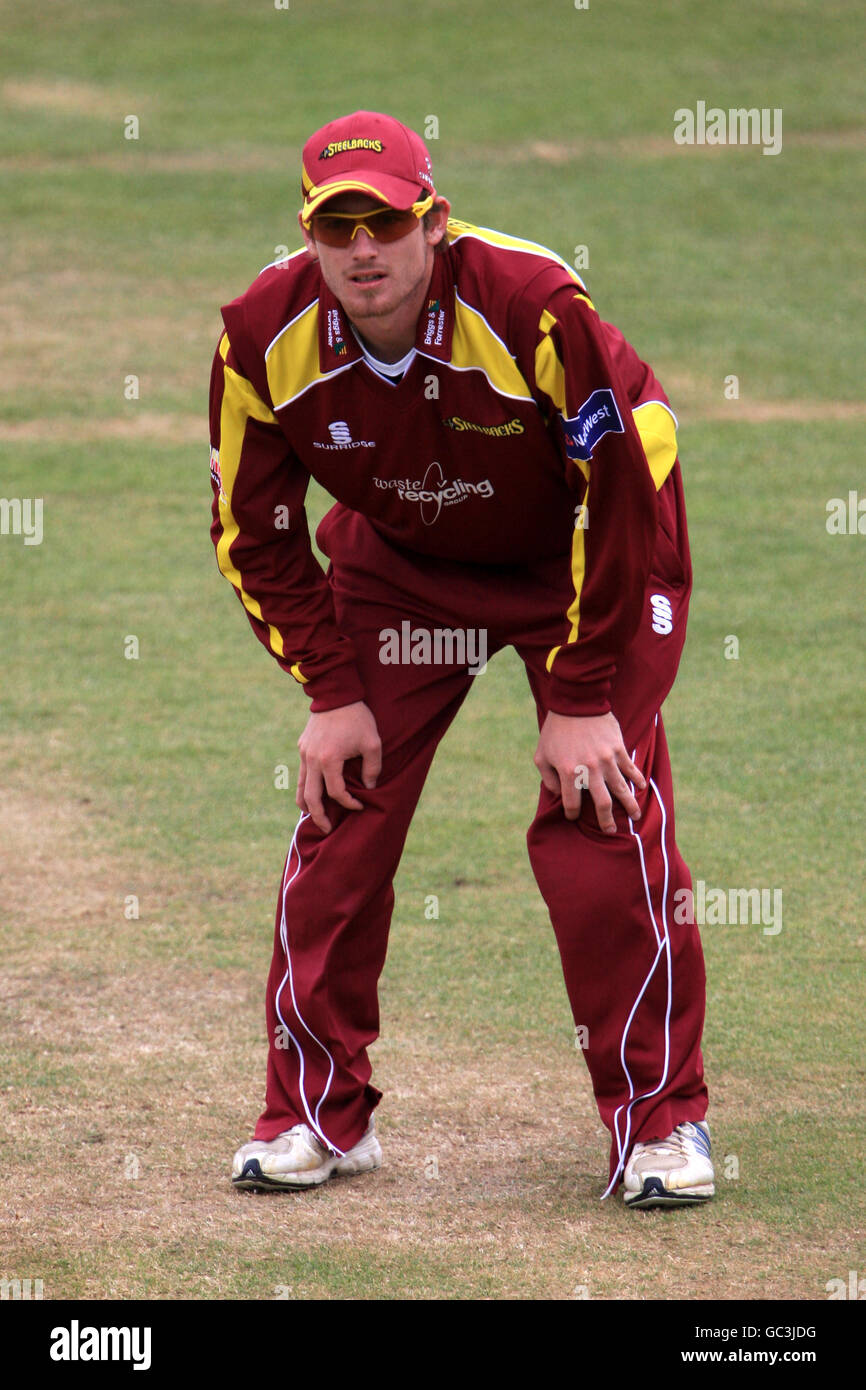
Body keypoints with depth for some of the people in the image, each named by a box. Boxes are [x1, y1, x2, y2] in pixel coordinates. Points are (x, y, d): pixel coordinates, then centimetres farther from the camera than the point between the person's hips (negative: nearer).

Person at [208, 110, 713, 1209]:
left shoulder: (535, 309, -34)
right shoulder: (263, 337, -22)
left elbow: (621, 500, -25)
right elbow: (255, 531, -6)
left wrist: (581, 698, -22)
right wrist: (330, 693, -9)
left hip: (584, 557, -4)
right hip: (397, 561, 4)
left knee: (600, 821, -14)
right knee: (339, 813, -2)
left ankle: (660, 1119, -1)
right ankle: (319, 1115, 12)